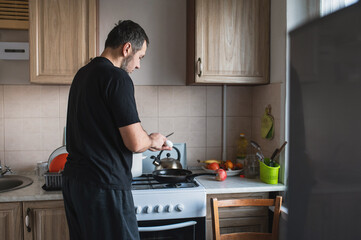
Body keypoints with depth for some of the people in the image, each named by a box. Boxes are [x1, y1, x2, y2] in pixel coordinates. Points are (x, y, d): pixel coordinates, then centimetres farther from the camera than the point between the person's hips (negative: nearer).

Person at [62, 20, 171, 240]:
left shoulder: (83, 74, 13)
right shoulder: (117, 77, -15)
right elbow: (135, 142, -19)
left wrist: (147, 143, 21)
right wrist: (152, 140, 4)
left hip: (73, 180, 10)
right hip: (104, 186, -9)